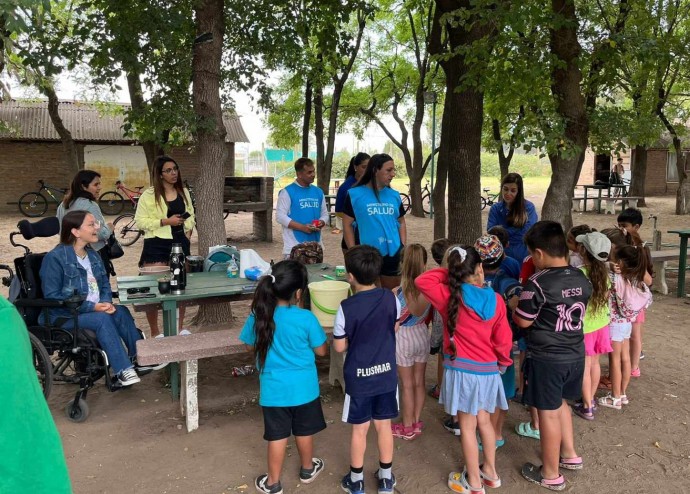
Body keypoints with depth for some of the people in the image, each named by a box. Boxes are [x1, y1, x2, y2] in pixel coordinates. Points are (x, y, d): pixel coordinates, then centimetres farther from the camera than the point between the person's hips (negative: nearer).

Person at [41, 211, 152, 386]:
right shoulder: (55, 257, -11)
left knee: (121, 311, -23)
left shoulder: (93, 255, 12)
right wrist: (91, 307, -22)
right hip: (65, 316, -6)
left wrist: (106, 302, -11)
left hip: (95, 309, 6)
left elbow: (105, 285, 14)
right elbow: (51, 297, -16)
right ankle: (123, 370, -31)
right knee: (102, 319, -32)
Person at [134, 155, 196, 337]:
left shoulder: (184, 192, 11)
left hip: (180, 242, 5)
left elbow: (190, 214, 22)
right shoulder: (149, 195, -7)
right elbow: (140, 221, -9)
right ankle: (155, 332, 9)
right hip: (157, 244, -5)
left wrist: (188, 230, 5)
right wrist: (165, 221, -17)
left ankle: (179, 328, 26)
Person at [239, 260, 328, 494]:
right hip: (303, 387, -1)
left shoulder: (259, 316, -12)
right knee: (304, 431, 21)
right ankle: (307, 470, 42)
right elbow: (321, 351, -8)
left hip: (274, 388, 1)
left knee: (277, 436, 14)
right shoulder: (306, 318, -20)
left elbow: (251, 346, 4)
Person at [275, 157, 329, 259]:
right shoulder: (287, 192, -7)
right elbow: (280, 216, -11)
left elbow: (324, 214, 17)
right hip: (294, 247, -6)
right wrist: (302, 227, -20)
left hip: (316, 246, 6)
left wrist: (321, 223, -8)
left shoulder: (318, 192, 11)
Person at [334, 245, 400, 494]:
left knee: (359, 430, 12)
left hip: (358, 377, -3)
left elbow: (339, 346, -11)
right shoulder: (390, 298, -10)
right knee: (384, 426, 17)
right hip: (386, 374, 3)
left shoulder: (346, 307, -21)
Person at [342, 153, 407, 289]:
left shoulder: (394, 195, 7)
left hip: (393, 256, 4)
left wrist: (403, 248, 4)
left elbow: (401, 223, 15)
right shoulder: (355, 194, -5)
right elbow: (347, 225, -3)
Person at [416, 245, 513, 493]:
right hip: (488, 370, 4)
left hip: (462, 369, -4)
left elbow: (422, 280, -6)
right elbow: (503, 338, -1)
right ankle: (490, 472, 36)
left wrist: (448, 273, -2)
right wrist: (503, 362, 15)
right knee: (484, 420, 22)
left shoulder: (450, 297, -13)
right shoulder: (496, 299, -5)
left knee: (467, 426, 9)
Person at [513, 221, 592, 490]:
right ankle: (569, 454, 41)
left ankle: (551, 475, 20)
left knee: (548, 413, 6)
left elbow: (523, 322, -13)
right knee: (560, 402, 27)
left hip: (546, 358, -7)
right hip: (575, 354, 7)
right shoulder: (582, 279, -1)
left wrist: (514, 306, 6)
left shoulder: (537, 284, -22)